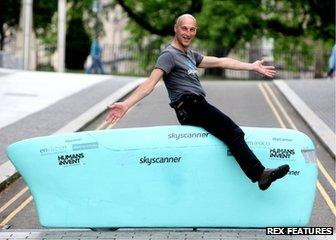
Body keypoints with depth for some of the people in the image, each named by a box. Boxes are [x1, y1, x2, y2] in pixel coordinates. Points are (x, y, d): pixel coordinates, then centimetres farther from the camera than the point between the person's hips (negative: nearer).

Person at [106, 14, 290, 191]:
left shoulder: (190, 55, 24)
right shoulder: (169, 55, -5)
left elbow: (220, 62, 27)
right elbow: (150, 83, -15)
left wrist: (252, 67, 28)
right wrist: (126, 104, -29)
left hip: (199, 105, 11)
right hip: (189, 107, -11)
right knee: (232, 132, -20)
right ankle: (260, 174, -27)